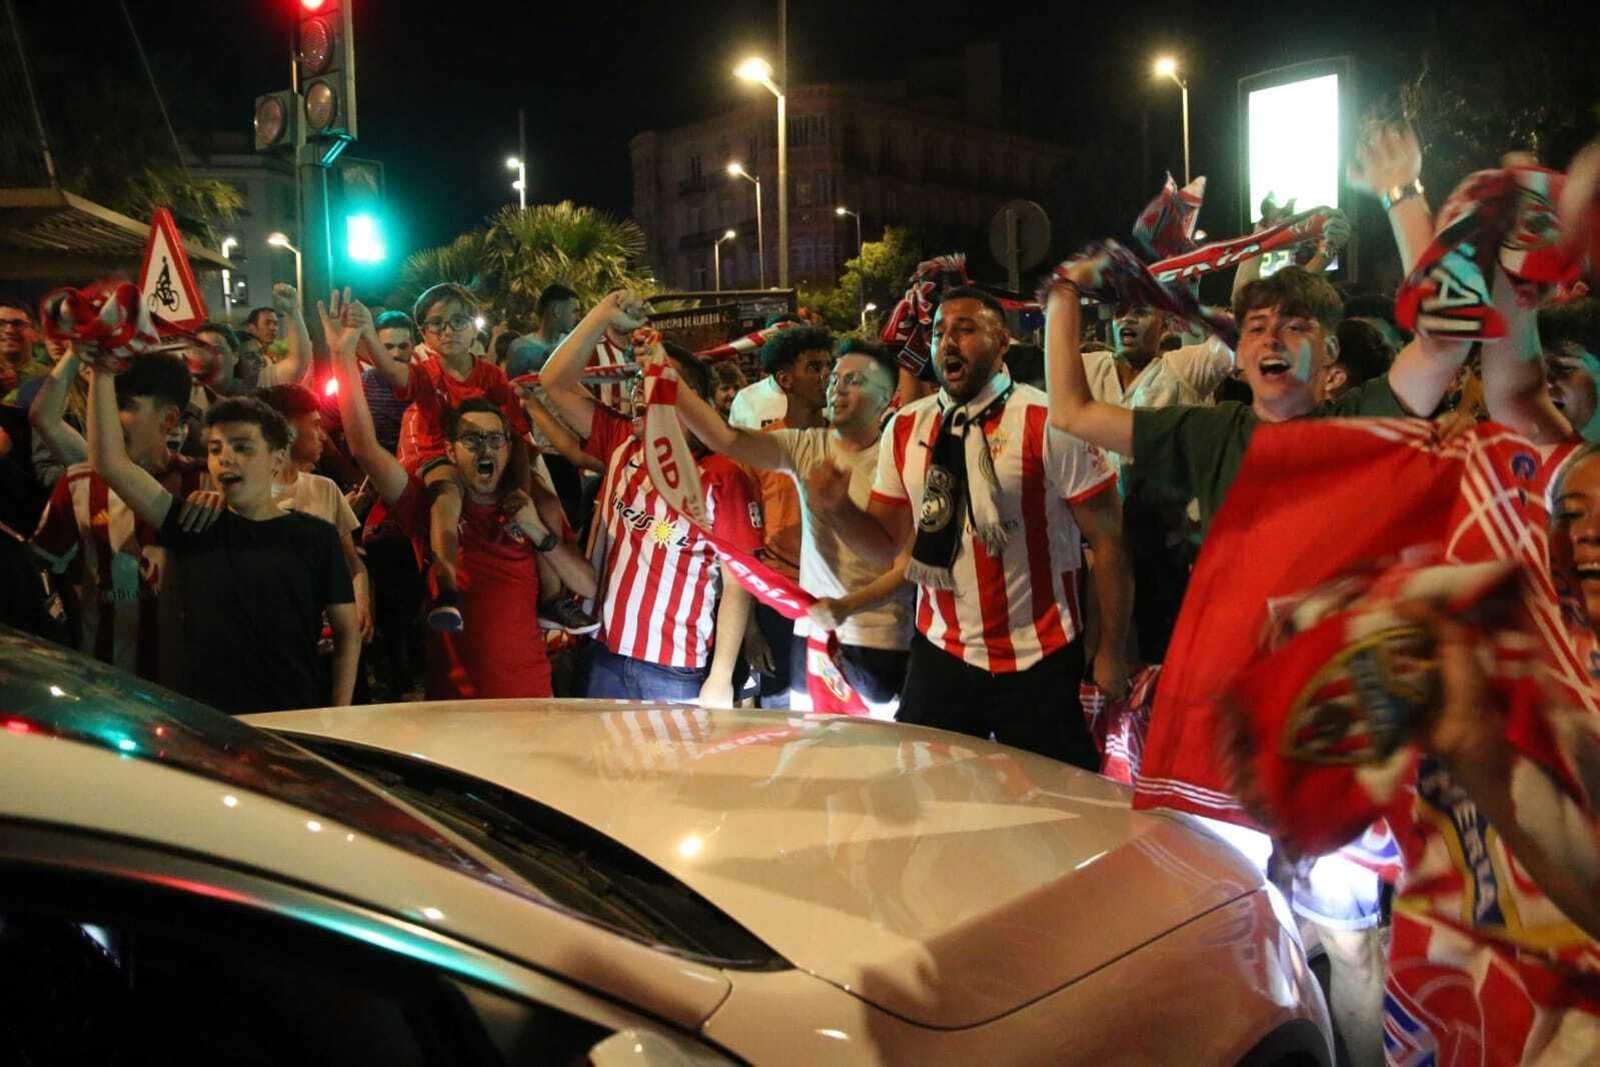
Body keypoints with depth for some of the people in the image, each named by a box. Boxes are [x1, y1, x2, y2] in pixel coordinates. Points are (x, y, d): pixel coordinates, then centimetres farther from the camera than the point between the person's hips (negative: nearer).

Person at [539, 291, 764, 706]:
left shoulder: (722, 477, -9)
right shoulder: (622, 444, 7)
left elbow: (737, 584, -10)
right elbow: (556, 384, 7)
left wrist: (720, 680, -13)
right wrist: (603, 315, -3)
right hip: (606, 658, 5)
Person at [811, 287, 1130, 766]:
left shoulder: (1050, 423, -12)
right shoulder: (905, 429, 3)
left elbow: (1108, 540, -10)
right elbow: (887, 546, 9)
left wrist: (1111, 654, -8)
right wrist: (838, 507, -10)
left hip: (1038, 666, -4)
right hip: (940, 657, 4)